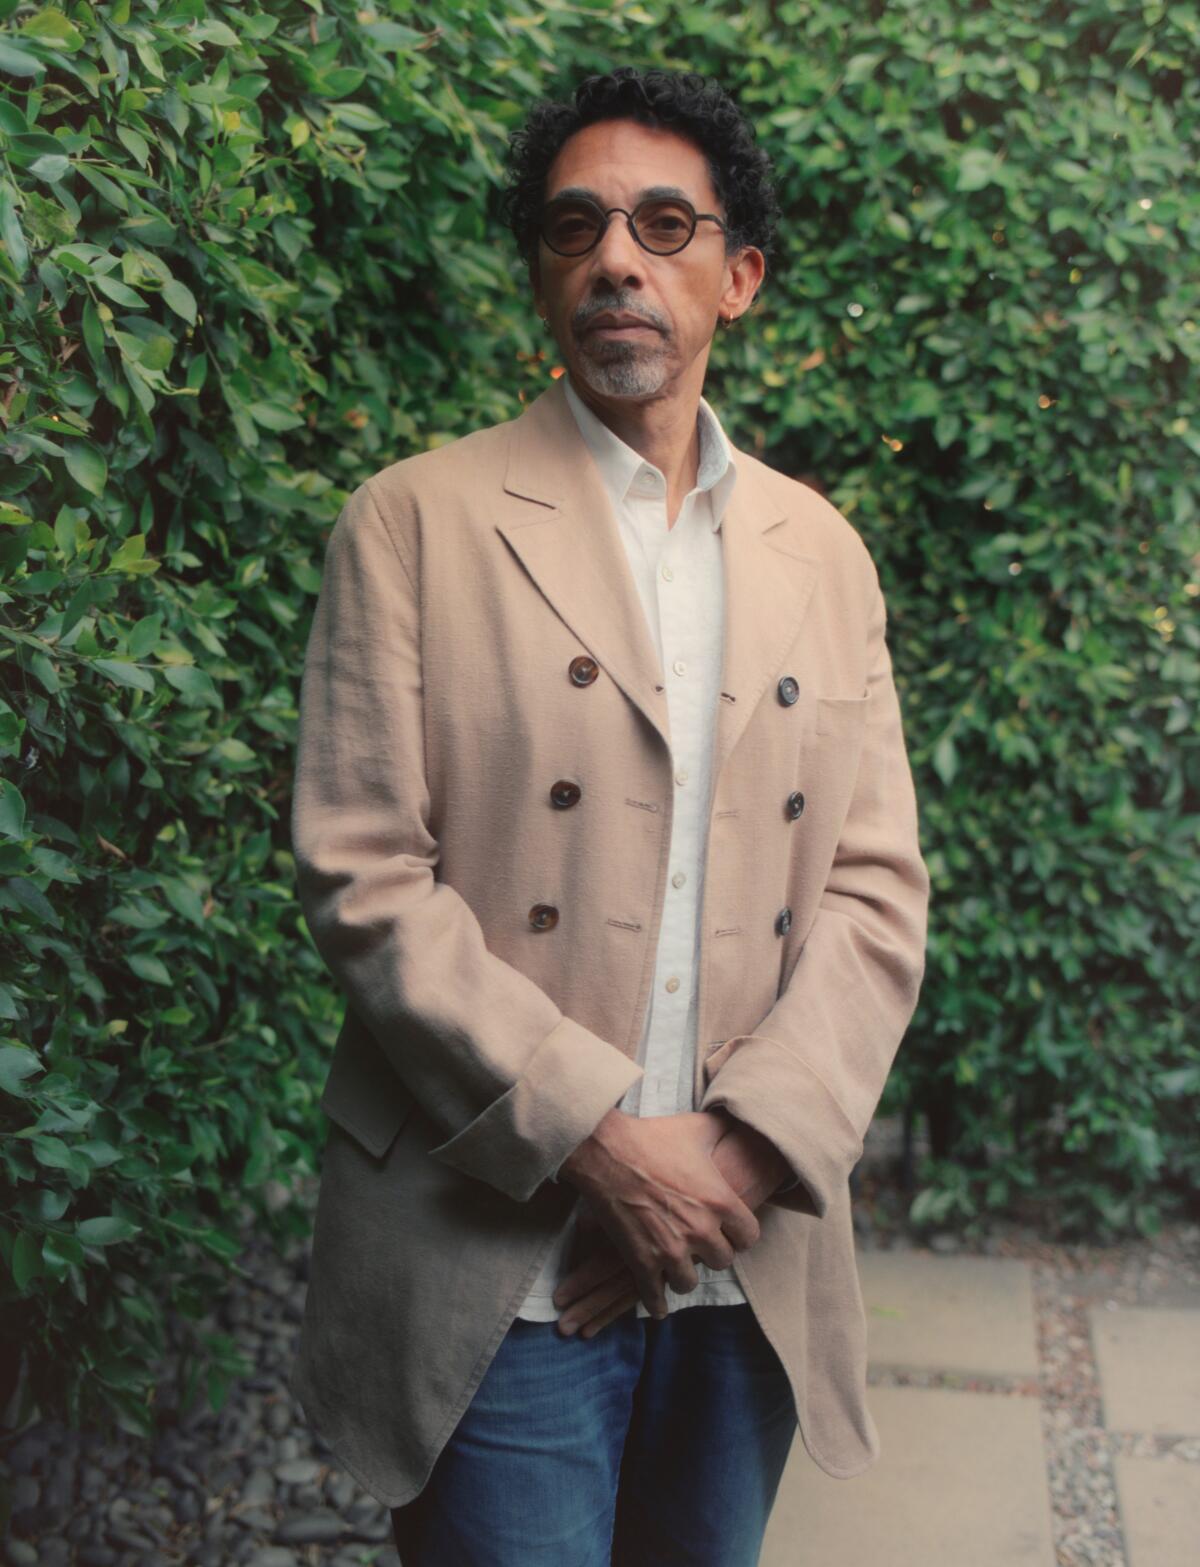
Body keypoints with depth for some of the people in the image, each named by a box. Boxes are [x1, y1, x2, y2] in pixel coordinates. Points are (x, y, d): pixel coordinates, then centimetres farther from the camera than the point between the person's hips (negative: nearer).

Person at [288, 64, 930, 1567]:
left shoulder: (823, 554, 10)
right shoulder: (418, 521, -1)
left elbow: (875, 889, 5)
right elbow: (362, 880, -9)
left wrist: (746, 1145, -9)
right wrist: (595, 1138, -15)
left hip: (749, 1273, 4)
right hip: (501, 1274, -3)